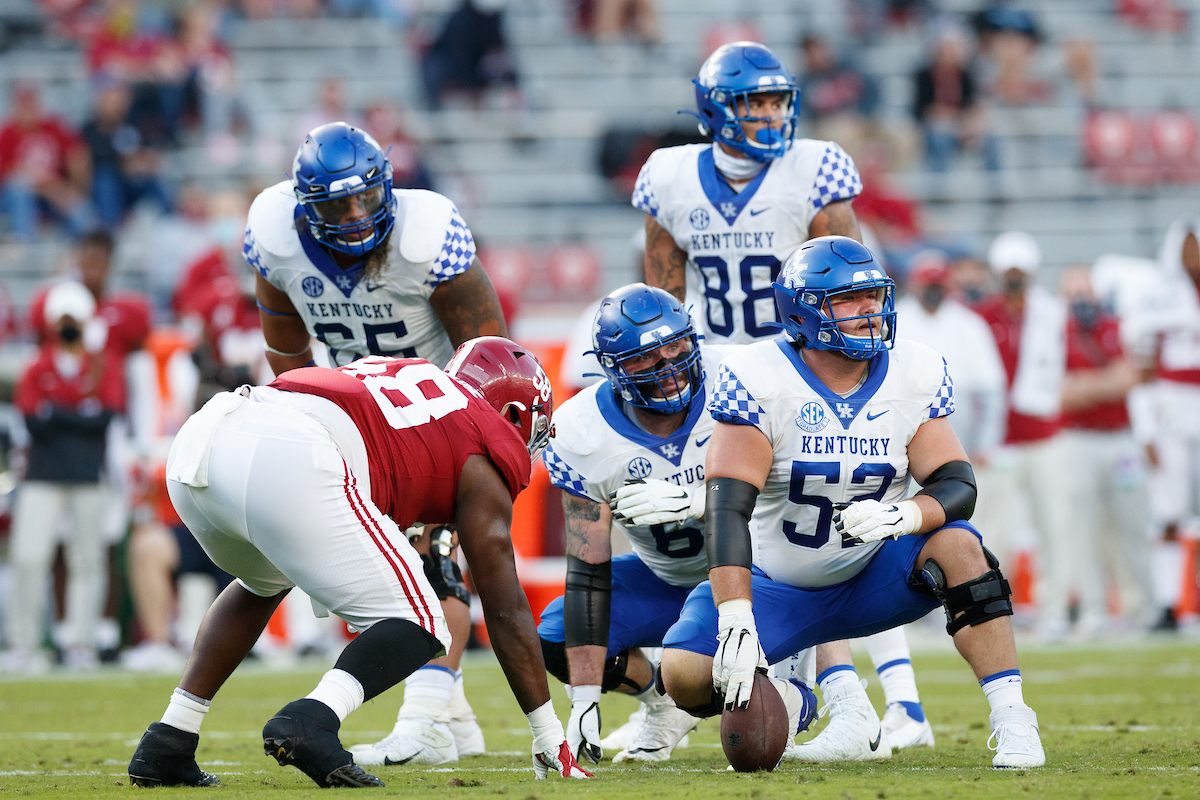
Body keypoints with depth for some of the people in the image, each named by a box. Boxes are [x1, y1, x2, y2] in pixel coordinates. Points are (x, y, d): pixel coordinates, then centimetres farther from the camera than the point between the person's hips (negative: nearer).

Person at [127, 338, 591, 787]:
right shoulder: (484, 459, 20)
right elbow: (505, 610, 20)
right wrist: (549, 733, 26)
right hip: (285, 463, -8)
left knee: (263, 583, 37)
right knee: (418, 629, 6)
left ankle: (166, 745, 27)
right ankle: (310, 722, -21)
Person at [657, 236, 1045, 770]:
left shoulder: (915, 376, -7)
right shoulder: (758, 380, -19)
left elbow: (956, 484, -11)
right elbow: (727, 506, -26)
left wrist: (902, 516, -35)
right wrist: (735, 620, -38)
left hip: (872, 577, 1)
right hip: (778, 588, -1)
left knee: (955, 544, -29)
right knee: (686, 675, -24)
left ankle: (1011, 719, -26)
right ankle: (831, 685, 3)